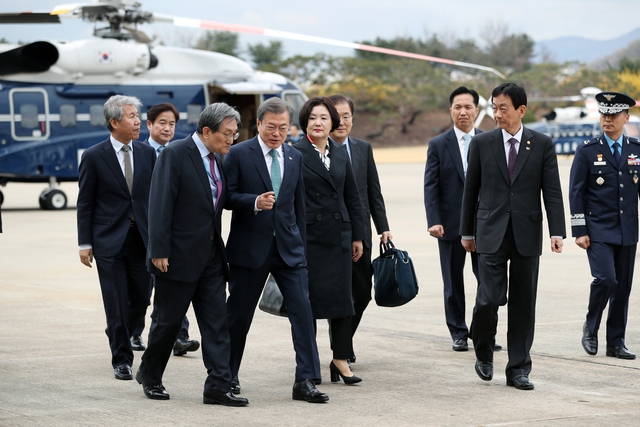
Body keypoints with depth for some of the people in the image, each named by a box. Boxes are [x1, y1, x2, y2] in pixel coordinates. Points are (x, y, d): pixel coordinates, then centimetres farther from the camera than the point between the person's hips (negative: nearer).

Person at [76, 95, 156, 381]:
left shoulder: (147, 154, 7)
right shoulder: (93, 157, -4)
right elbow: (85, 204, -1)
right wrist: (85, 243, -5)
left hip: (142, 239, 3)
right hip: (109, 240, -3)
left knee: (141, 299, 5)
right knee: (117, 304, -1)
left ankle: (117, 332, 34)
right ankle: (122, 359, 11)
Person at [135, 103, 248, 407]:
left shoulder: (218, 159, 10)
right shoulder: (175, 154, -13)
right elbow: (160, 205, -17)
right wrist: (159, 251, -20)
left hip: (210, 256, 7)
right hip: (179, 255, -7)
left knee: (217, 322, 1)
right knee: (168, 321, 5)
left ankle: (218, 387, 1)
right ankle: (149, 375, 25)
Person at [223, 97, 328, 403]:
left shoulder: (295, 158, 12)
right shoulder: (238, 154, -4)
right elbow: (227, 196, -8)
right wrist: (255, 202, -25)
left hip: (288, 249, 4)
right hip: (249, 249, -3)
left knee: (302, 310, -7)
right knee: (239, 313, 7)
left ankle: (305, 381, -6)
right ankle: (228, 375, 24)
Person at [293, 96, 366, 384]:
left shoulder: (341, 155, 13)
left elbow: (353, 198, 16)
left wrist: (358, 236, 13)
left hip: (338, 235, 5)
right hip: (307, 237, -4)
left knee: (342, 295, 1)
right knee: (307, 297, 0)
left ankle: (341, 359, 6)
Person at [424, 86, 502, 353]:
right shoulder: (438, 145, 3)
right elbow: (430, 187, -2)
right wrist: (434, 221, -13)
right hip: (450, 224, 0)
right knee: (453, 283, 6)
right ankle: (458, 333, 17)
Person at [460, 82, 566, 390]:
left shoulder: (542, 145, 3)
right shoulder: (481, 143, 4)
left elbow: (552, 191, 0)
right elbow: (471, 190, 8)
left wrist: (557, 232, -10)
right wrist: (467, 231, 9)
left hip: (527, 235, 1)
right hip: (491, 234, -1)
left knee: (523, 304, 4)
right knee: (490, 298, -10)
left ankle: (518, 370, 11)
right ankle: (483, 353, 16)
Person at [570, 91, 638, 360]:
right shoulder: (587, 152, -1)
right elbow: (576, 193, -2)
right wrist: (579, 231, -9)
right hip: (598, 232, -4)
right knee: (606, 279, -18)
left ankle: (616, 342, 14)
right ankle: (591, 328, 5)